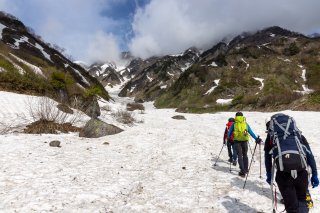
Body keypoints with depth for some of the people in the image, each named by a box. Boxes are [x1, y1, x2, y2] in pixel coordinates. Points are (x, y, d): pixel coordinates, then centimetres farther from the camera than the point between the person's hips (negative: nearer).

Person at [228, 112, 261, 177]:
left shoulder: (234, 124, 4)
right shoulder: (246, 124, 8)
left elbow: (229, 132, 6)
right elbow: (251, 132, 4)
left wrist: (228, 138, 19)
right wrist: (256, 139, 6)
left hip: (237, 141, -2)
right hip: (244, 140, 2)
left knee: (240, 156, 1)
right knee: (245, 155, 18)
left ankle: (243, 171, -5)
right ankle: (246, 169, 28)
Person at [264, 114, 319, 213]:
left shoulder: (270, 136, 19)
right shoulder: (298, 134, 23)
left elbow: (267, 158, 20)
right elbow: (310, 154, 17)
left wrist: (269, 175, 30)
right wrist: (314, 174, 22)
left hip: (283, 174, -2)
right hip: (301, 173, 2)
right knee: (302, 200, 28)